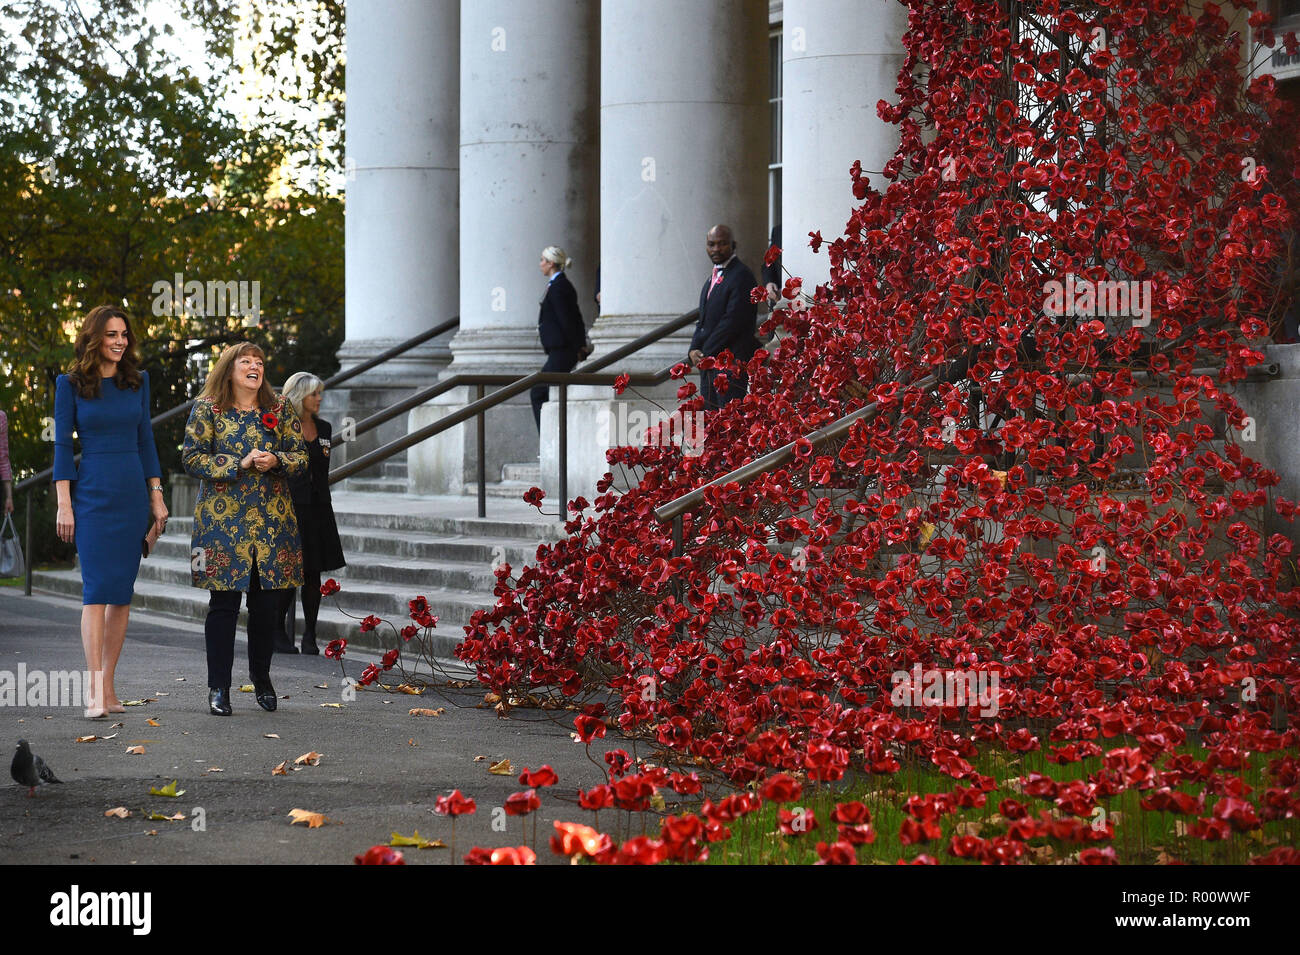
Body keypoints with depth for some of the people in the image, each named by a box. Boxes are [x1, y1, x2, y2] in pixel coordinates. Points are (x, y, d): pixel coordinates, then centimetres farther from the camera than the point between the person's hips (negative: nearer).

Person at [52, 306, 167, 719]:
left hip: (133, 494, 4)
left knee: (123, 590, 4)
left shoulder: (137, 381, 10)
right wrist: (64, 504, -7)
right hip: (92, 494, -4)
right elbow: (62, 444, -2)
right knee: (97, 587, -12)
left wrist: (156, 496, 10)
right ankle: (94, 690, -15)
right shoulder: (70, 385, -1)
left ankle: (108, 686, 10)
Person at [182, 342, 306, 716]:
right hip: (223, 519, -3)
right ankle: (218, 687, 4)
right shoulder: (207, 408, 2)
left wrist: (276, 461, -12)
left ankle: (261, 677, 25)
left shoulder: (280, 408, 10)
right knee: (224, 603, -3)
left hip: (273, 521, 3)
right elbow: (192, 457, -5)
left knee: (267, 603, 7)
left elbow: (300, 455, 10)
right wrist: (240, 463, -14)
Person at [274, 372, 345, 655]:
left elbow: (323, 472, 12)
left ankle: (310, 635, 10)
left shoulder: (324, 428, 11)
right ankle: (278, 632, 10)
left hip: (317, 507, 5)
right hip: (289, 507, -5)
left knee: (313, 574, 4)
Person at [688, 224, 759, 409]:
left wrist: (705, 353, -13)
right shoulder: (713, 276, 20)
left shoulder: (742, 275, -10)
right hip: (708, 360, 9)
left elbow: (733, 321, -16)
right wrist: (694, 350, 3)